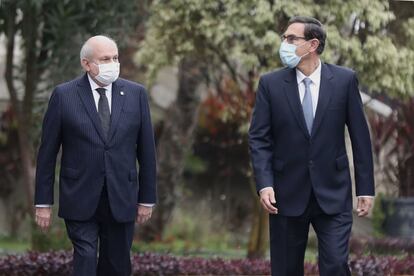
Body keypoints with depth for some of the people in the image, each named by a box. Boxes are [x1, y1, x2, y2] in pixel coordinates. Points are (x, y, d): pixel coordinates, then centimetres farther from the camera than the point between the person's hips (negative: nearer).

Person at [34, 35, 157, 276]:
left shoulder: (136, 94, 3)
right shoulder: (64, 95, -3)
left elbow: (146, 149, 7)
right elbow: (47, 152, 0)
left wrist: (147, 199, 6)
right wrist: (43, 202, -1)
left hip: (121, 200, 2)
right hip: (80, 201, -2)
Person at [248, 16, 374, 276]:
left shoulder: (345, 80, -1)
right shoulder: (270, 83, 0)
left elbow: (360, 135, 1)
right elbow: (259, 138, 0)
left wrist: (366, 187, 0)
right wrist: (264, 184, -12)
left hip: (333, 193, -1)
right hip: (287, 194, 1)